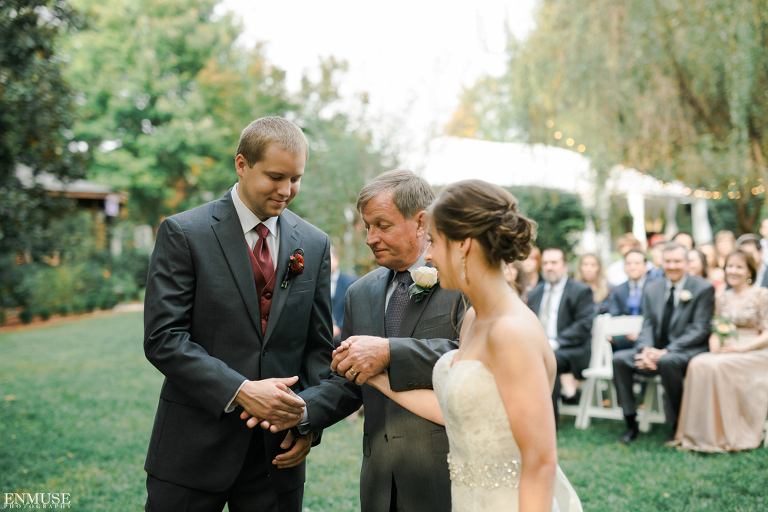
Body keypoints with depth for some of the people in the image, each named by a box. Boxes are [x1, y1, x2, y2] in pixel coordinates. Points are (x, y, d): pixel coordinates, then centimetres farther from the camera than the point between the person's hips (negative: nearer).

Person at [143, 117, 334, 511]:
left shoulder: (314, 244, 6)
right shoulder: (183, 233, -6)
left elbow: (319, 345, 9)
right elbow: (162, 338, -12)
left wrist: (308, 423, -2)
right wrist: (241, 391, -20)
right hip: (193, 449, -3)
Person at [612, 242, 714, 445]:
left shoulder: (703, 288, -3)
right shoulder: (652, 288, 12)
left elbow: (699, 330, -10)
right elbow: (647, 325, 9)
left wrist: (666, 351, -20)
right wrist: (646, 350, -14)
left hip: (687, 351, -5)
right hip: (655, 350, 5)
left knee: (667, 361, -38)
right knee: (619, 358, -19)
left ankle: (678, 425, -19)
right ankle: (631, 424, -11)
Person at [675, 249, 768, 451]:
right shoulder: (723, 297, 17)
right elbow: (715, 331, 16)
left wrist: (741, 348, -17)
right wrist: (714, 344, -7)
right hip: (724, 354, 4)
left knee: (716, 366, -34)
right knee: (698, 364, -29)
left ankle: (725, 436, -24)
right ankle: (701, 434, -26)